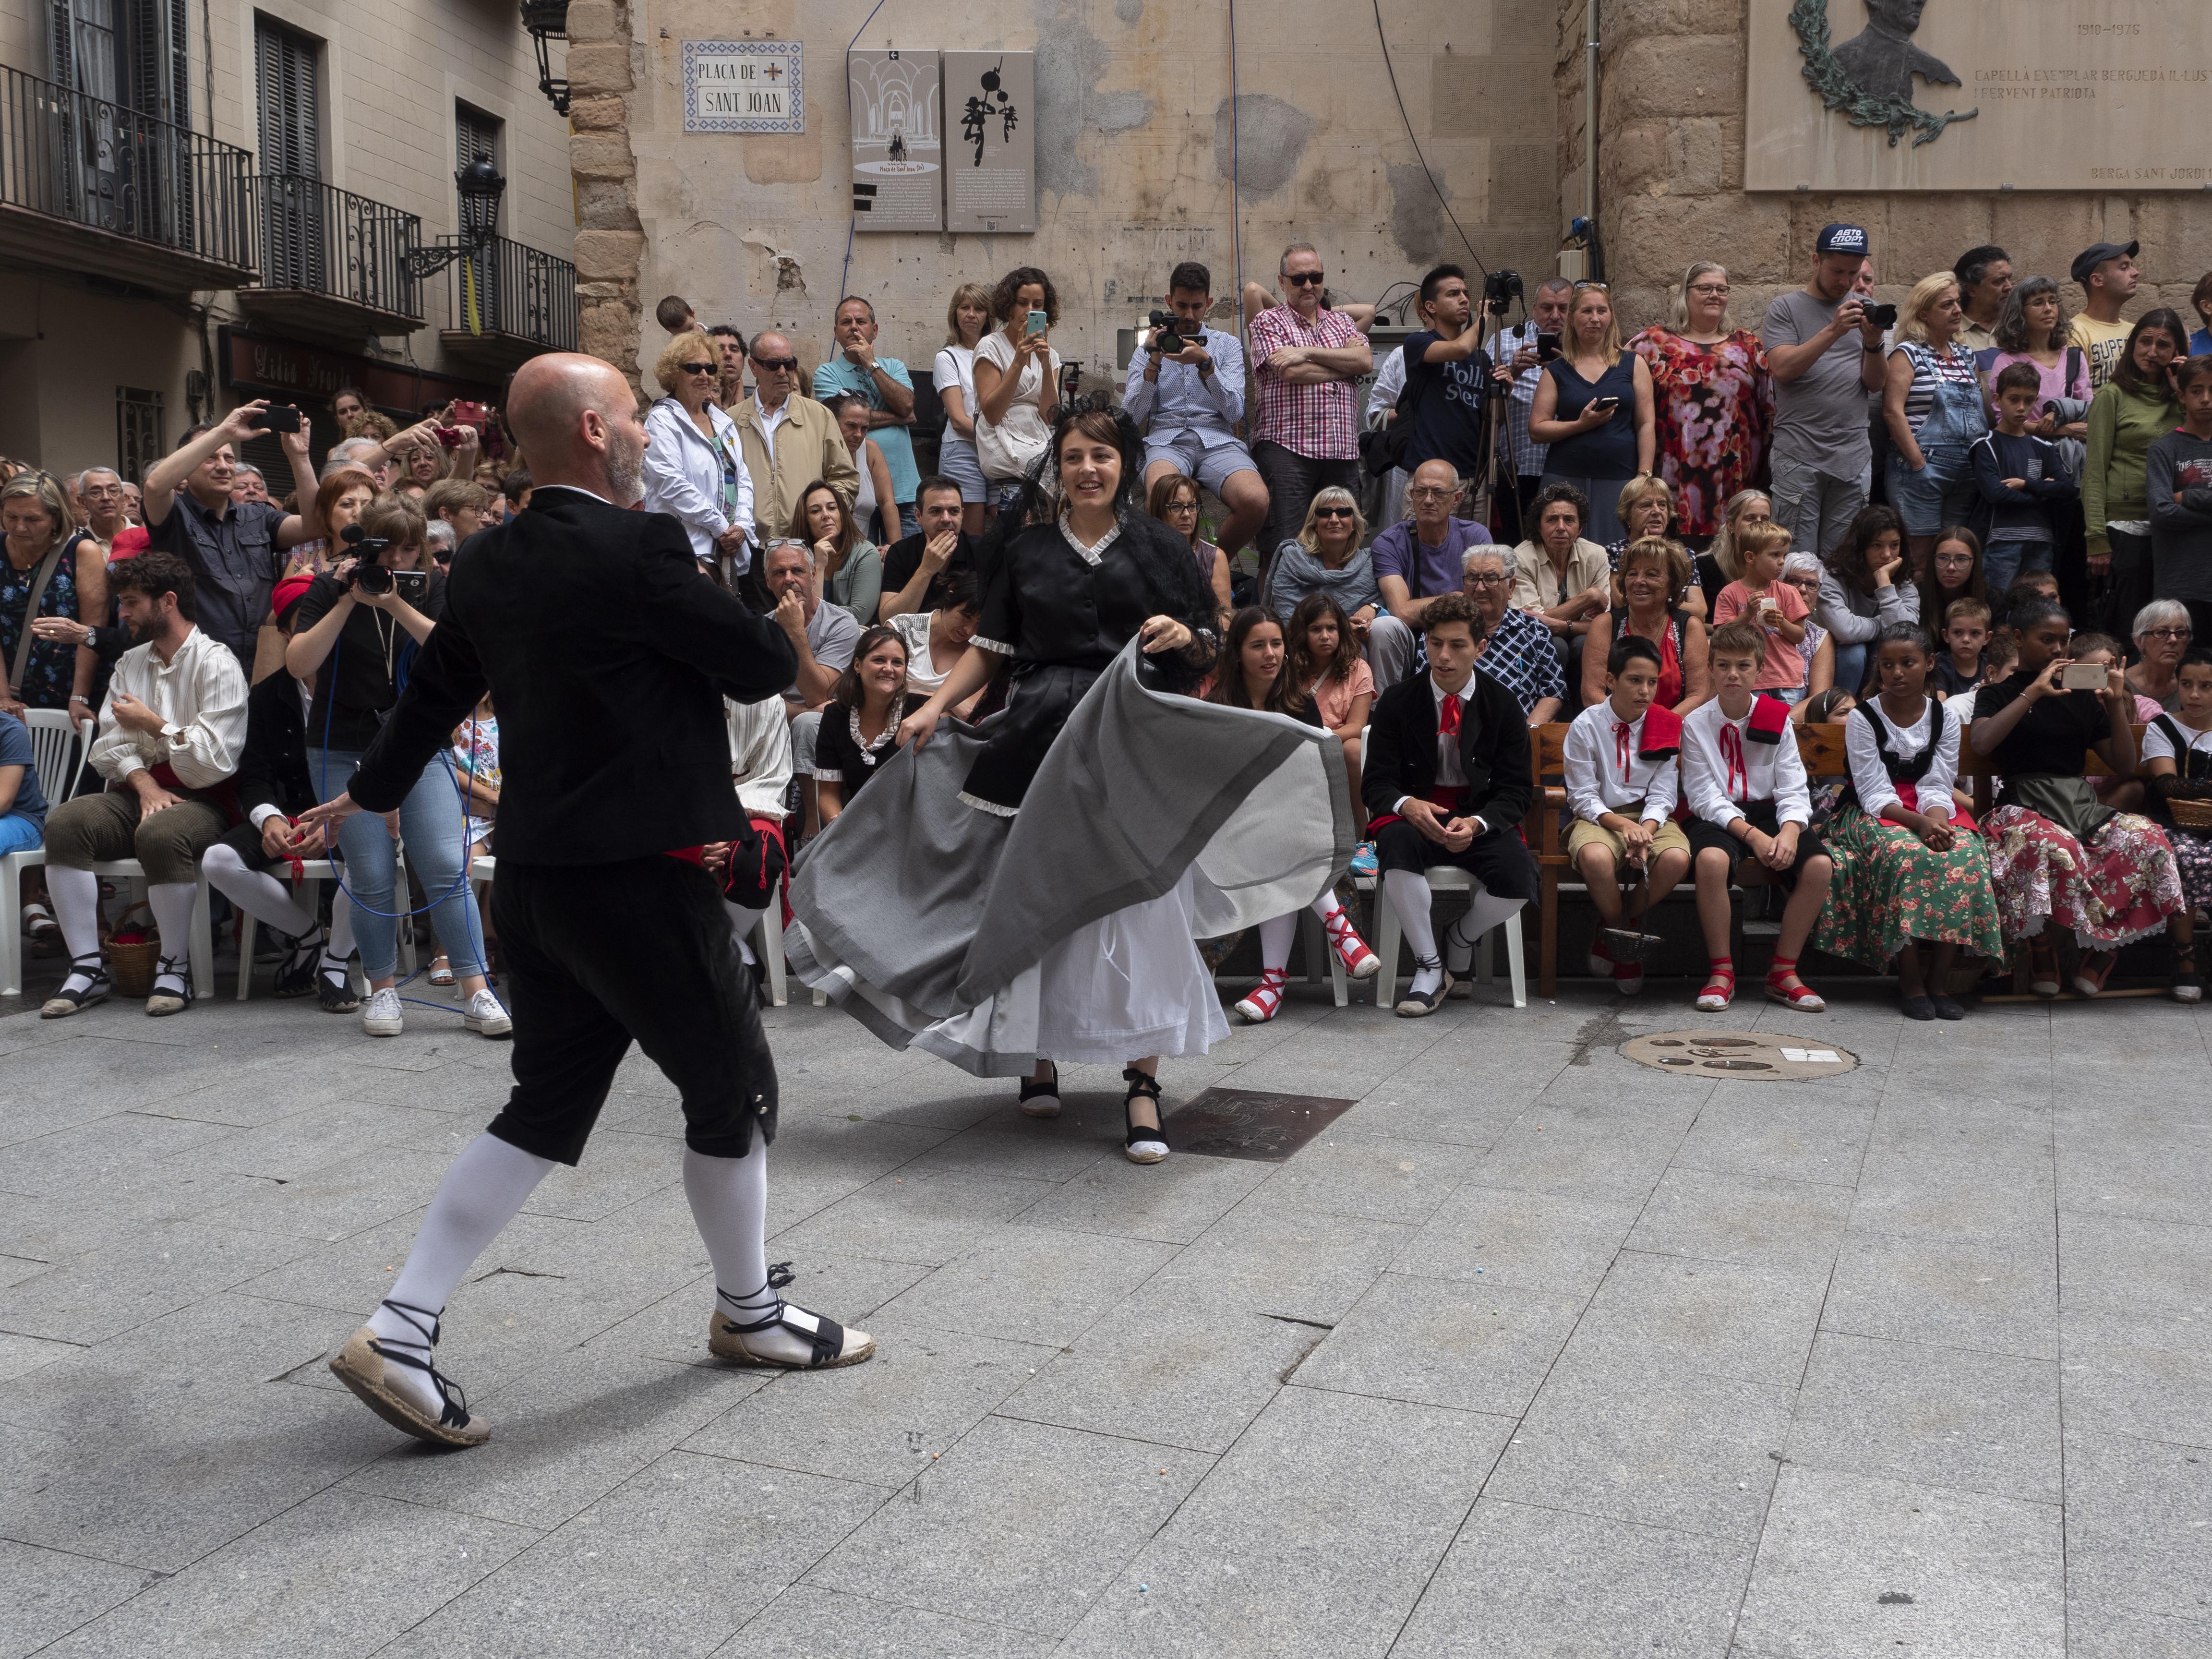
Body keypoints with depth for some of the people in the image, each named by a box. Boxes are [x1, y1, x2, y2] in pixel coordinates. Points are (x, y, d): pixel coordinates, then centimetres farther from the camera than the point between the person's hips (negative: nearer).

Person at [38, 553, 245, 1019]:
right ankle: (87, 968, -19)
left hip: (201, 801, -6)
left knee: (161, 833, -38)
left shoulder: (217, 664, -4)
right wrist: (144, 783, -10)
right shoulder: (129, 664, 19)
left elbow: (216, 760, -13)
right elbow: (109, 745, 9)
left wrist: (153, 724, -4)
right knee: (64, 822, -21)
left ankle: (174, 968, -19)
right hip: (138, 792, 6)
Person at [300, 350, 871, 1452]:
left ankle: (400, 1331, 13)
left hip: (535, 876, 8)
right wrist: (723, 632, 10)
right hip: (638, 878, -8)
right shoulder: (637, 549, -18)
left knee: (547, 1104, 16)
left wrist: (371, 794, 37)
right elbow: (768, 667, -12)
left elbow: (434, 688, 20)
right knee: (733, 1089, 11)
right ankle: (748, 1313, 29)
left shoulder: (489, 564, 7)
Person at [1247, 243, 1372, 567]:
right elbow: (1290, 373, -11)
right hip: (1286, 447, -5)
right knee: (1281, 550, -9)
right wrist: (1346, 365, 1)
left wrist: (1308, 352, -8)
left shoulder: (1342, 322, 20)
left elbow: (1366, 360, 0)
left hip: (1342, 451, 5)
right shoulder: (1268, 322, 5)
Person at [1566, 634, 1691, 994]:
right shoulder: (1586, 726, -3)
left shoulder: (1668, 727, 4)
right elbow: (1582, 797, -4)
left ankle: (1621, 923, -3)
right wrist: (1622, 825, -21)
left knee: (1677, 859, -32)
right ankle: (1619, 931, -5)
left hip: (1651, 817, 2)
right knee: (1595, 857, -38)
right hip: (1600, 817, -2)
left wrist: (1645, 830, -20)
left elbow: (1663, 795, 1)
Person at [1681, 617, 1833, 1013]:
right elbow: (1705, 797, -8)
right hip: (1719, 816, -3)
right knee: (1711, 860, -37)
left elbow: (1794, 790, 0)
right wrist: (1752, 835, -22)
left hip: (1770, 811, 3)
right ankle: (1721, 972, -21)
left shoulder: (1777, 720, 6)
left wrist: (1789, 832, -22)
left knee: (1819, 865, -25)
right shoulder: (1696, 723, 0)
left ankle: (1783, 972, -10)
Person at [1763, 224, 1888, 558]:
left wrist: (1873, 342, -10)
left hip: (1853, 455, 4)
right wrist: (1833, 330, -19)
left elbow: (1875, 384, 8)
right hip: (1799, 455, -4)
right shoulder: (1786, 307, 3)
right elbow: (1782, 369, -12)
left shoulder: (1864, 310, 14)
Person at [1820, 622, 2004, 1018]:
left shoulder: (1946, 717, 6)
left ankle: (1940, 977, -21)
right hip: (1876, 815, -3)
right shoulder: (1863, 718, -4)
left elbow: (1937, 786, -1)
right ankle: (1909, 978, -25)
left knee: (1965, 855, -30)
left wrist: (1937, 820, -24)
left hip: (1933, 812, 3)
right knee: (1905, 855, -36)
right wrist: (1918, 823, -28)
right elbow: (1875, 794, -11)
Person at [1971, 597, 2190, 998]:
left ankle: (2103, 951, -17)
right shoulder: (1997, 694, 10)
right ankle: (2042, 951, -20)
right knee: (2056, 846, -40)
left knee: (2147, 837, -27)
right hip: (2025, 808, -4)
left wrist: (2118, 704, 7)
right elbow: (1981, 743, -14)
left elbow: (2125, 766, 18)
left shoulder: (2083, 697, 22)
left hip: (2083, 806, 4)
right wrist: (2033, 692, -11)